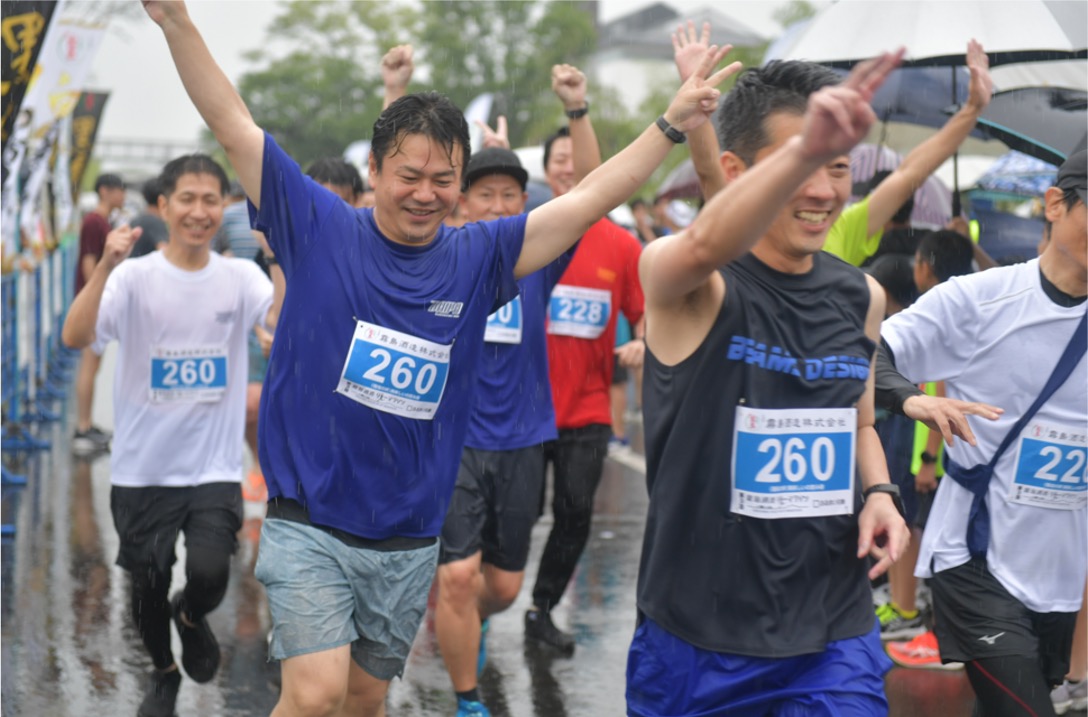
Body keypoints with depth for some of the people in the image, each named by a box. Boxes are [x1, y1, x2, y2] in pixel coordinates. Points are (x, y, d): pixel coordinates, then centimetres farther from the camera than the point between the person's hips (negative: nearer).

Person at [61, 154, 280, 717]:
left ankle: (191, 617, 18)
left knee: (209, 572, -19)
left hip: (214, 466, 0)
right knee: (148, 584, 11)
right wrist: (106, 266, -32)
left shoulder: (240, 277, -1)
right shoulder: (135, 277, -6)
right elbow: (75, 337, -21)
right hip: (142, 466, 0)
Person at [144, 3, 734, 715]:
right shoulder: (320, 229, -5)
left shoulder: (476, 258, 2)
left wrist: (672, 124, -2)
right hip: (310, 522, -4)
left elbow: (588, 199, 3)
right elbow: (234, 126, -8)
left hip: (409, 538, 4)